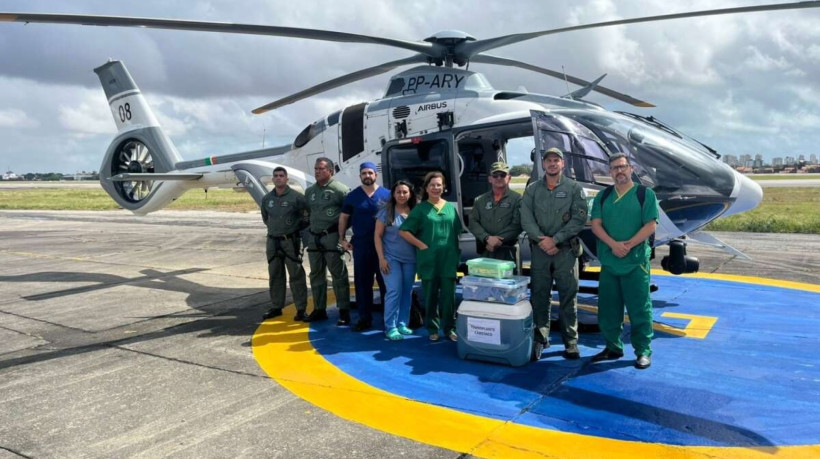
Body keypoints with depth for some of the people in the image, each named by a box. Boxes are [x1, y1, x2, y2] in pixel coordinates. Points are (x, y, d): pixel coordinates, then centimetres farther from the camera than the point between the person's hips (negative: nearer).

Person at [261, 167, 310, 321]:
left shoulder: (296, 197, -9)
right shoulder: (267, 199, 8)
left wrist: (298, 226, 0)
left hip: (291, 241, -5)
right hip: (273, 241, 5)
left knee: (296, 275, -4)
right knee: (275, 275, 11)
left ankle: (301, 309, 1)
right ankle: (276, 307, 22)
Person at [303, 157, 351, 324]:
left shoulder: (340, 189, -9)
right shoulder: (310, 191, 13)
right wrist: (309, 226, 16)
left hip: (332, 237, -7)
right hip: (314, 237, 7)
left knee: (338, 274, -4)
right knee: (316, 275, 13)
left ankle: (344, 312, 2)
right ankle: (319, 310, 23)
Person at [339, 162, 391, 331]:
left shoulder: (387, 194, 1)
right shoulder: (353, 196, 5)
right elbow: (343, 217, 10)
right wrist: (342, 239, 2)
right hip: (360, 245, 1)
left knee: (385, 281, 6)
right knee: (362, 282, 5)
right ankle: (364, 318, 14)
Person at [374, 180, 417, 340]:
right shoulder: (386, 212, -4)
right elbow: (377, 235, -3)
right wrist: (381, 258, -10)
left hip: (410, 259, 4)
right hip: (391, 258, -4)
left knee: (407, 292, 8)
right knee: (394, 291, -8)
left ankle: (402, 324, 19)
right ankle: (390, 327, -1)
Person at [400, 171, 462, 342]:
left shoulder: (451, 207, 9)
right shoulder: (420, 208, 1)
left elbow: (457, 232, 15)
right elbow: (404, 231, -2)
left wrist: (457, 251, 5)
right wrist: (421, 245, -9)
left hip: (448, 259, 2)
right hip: (428, 259, -2)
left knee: (449, 295, 5)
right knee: (430, 295, 7)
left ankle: (449, 328, 16)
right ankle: (432, 329, 18)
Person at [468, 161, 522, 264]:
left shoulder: (517, 199, 3)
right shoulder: (480, 200, 14)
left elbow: (517, 225, -6)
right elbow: (472, 222, 5)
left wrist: (498, 241, -12)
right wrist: (487, 238, -11)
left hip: (508, 252, -3)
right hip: (485, 252, 3)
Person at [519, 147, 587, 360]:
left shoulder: (574, 188, 2)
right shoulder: (532, 189, 8)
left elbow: (579, 219, -7)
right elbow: (526, 219, 0)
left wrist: (555, 239, -13)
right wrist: (541, 239, -13)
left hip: (566, 249, -2)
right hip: (539, 249, 2)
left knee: (568, 296, 0)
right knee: (539, 295, 7)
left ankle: (571, 341, 7)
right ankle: (540, 337, 17)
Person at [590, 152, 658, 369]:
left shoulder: (645, 194, 1)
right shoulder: (602, 196, 12)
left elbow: (651, 225, -7)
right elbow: (596, 225, 2)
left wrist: (629, 245, -17)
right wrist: (613, 244, -14)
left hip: (636, 261, -4)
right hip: (609, 261, 4)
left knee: (639, 308, -1)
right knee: (608, 307, 10)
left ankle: (643, 351, 10)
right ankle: (613, 347, 23)